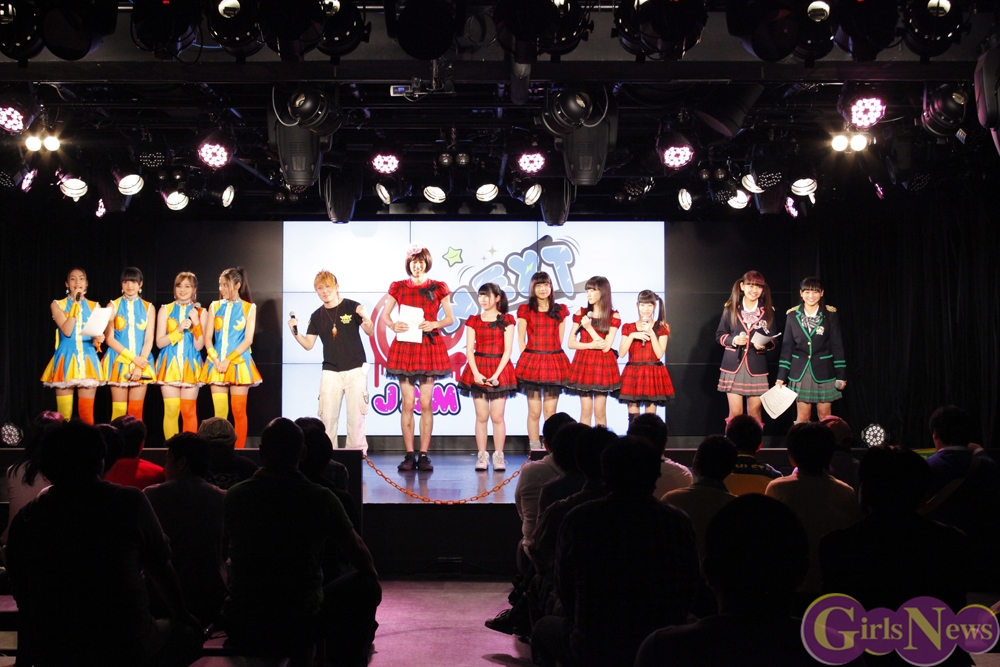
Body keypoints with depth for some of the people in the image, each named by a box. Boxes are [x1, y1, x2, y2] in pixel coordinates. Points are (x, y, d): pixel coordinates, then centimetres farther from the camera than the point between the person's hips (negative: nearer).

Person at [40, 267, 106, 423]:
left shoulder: (94, 306, 11)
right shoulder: (57, 305, 3)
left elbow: (98, 334, 10)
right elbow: (66, 331, -12)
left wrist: (98, 340, -14)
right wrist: (75, 304, -11)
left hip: (88, 361, 2)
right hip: (66, 361, -2)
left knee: (87, 413, 1)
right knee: (64, 414, -2)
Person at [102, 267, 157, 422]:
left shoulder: (148, 308, 7)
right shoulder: (113, 306, 4)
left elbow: (149, 339, 1)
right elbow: (109, 338, -3)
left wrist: (139, 366, -11)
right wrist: (133, 358, -13)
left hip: (141, 362, 1)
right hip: (119, 362, -1)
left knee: (136, 411, 1)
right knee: (119, 411, -4)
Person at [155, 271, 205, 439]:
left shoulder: (200, 312, 4)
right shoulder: (165, 310, 5)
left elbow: (199, 346, -3)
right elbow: (159, 342, -2)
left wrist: (196, 324, -15)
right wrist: (179, 330, -15)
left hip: (190, 366, 0)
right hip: (170, 365, 0)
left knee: (189, 411, 1)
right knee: (171, 410, -5)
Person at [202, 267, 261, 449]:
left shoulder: (249, 308, 2)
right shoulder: (214, 306, 9)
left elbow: (248, 340, -5)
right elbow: (207, 338, 4)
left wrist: (228, 360, -13)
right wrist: (216, 360, -10)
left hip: (238, 363, -2)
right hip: (216, 364, 2)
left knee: (239, 411, -2)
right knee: (219, 412, 0)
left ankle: (239, 450, 2)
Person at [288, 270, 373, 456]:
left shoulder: (351, 307, -4)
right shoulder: (317, 316, 7)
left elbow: (369, 333, -8)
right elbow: (308, 344, 6)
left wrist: (366, 319, -28)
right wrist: (295, 332, -11)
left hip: (355, 370, -3)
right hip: (330, 372, 3)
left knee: (356, 415, 0)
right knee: (327, 416, 1)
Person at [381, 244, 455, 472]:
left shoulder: (438, 288, 7)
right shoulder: (398, 288, 9)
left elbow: (450, 318, 6)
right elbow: (384, 315, 9)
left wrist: (435, 324, -13)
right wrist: (393, 325, -12)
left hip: (429, 347, 0)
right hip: (405, 347, 1)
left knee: (426, 404, -1)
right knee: (407, 404, -1)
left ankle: (424, 455, 3)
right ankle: (409, 455, 3)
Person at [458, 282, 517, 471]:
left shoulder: (506, 320, 2)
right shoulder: (474, 321, 7)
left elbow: (507, 350, -3)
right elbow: (469, 349, 3)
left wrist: (497, 374, -13)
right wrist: (476, 373, -11)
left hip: (500, 369, -1)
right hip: (478, 369, 2)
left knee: (497, 416, -1)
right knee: (481, 416, 2)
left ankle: (498, 456, 6)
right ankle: (482, 456, 7)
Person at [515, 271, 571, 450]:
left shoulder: (560, 310, 9)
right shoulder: (525, 310, 5)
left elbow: (559, 339, 11)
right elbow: (521, 340, 5)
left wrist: (552, 355, 2)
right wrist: (527, 359, -3)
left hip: (554, 363, 1)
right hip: (532, 362, -1)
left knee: (550, 412, 3)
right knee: (534, 412, -1)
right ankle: (534, 450, 6)